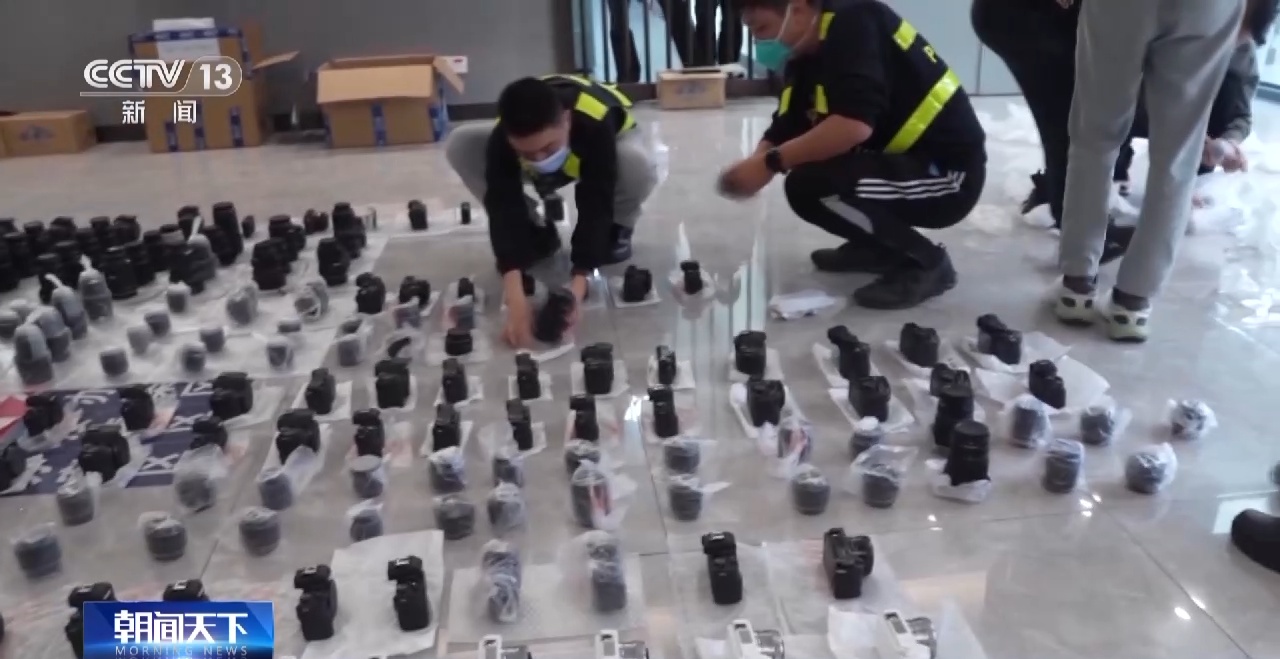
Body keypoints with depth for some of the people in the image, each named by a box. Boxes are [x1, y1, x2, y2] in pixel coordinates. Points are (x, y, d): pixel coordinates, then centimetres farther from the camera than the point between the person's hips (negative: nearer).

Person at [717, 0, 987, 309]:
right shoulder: (805, 58, 8)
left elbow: (854, 126, -32)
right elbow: (784, 131, 5)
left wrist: (771, 163, -25)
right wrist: (754, 165, -15)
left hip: (947, 172, -9)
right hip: (902, 163, 9)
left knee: (809, 186, -24)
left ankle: (926, 261, -7)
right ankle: (879, 246, 17)